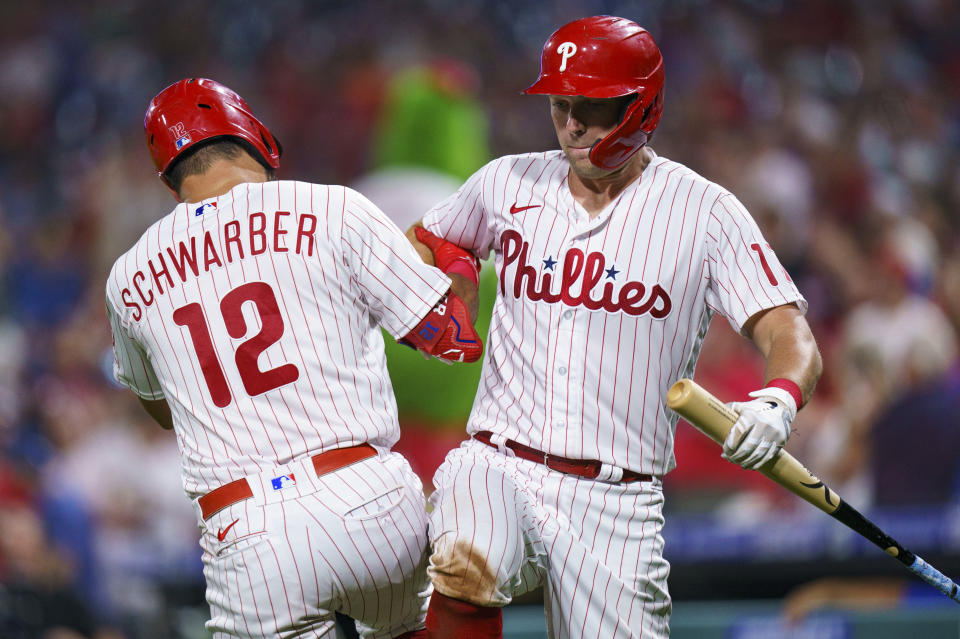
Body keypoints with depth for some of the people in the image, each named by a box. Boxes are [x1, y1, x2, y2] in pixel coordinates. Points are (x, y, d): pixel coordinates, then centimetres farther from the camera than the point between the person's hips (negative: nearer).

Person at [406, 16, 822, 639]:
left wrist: (778, 399, -30)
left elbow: (789, 335, -6)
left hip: (616, 504, 0)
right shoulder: (507, 184, 10)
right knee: (466, 564, -32)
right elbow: (424, 243, 29)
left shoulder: (705, 212, 1)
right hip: (497, 469, 0)